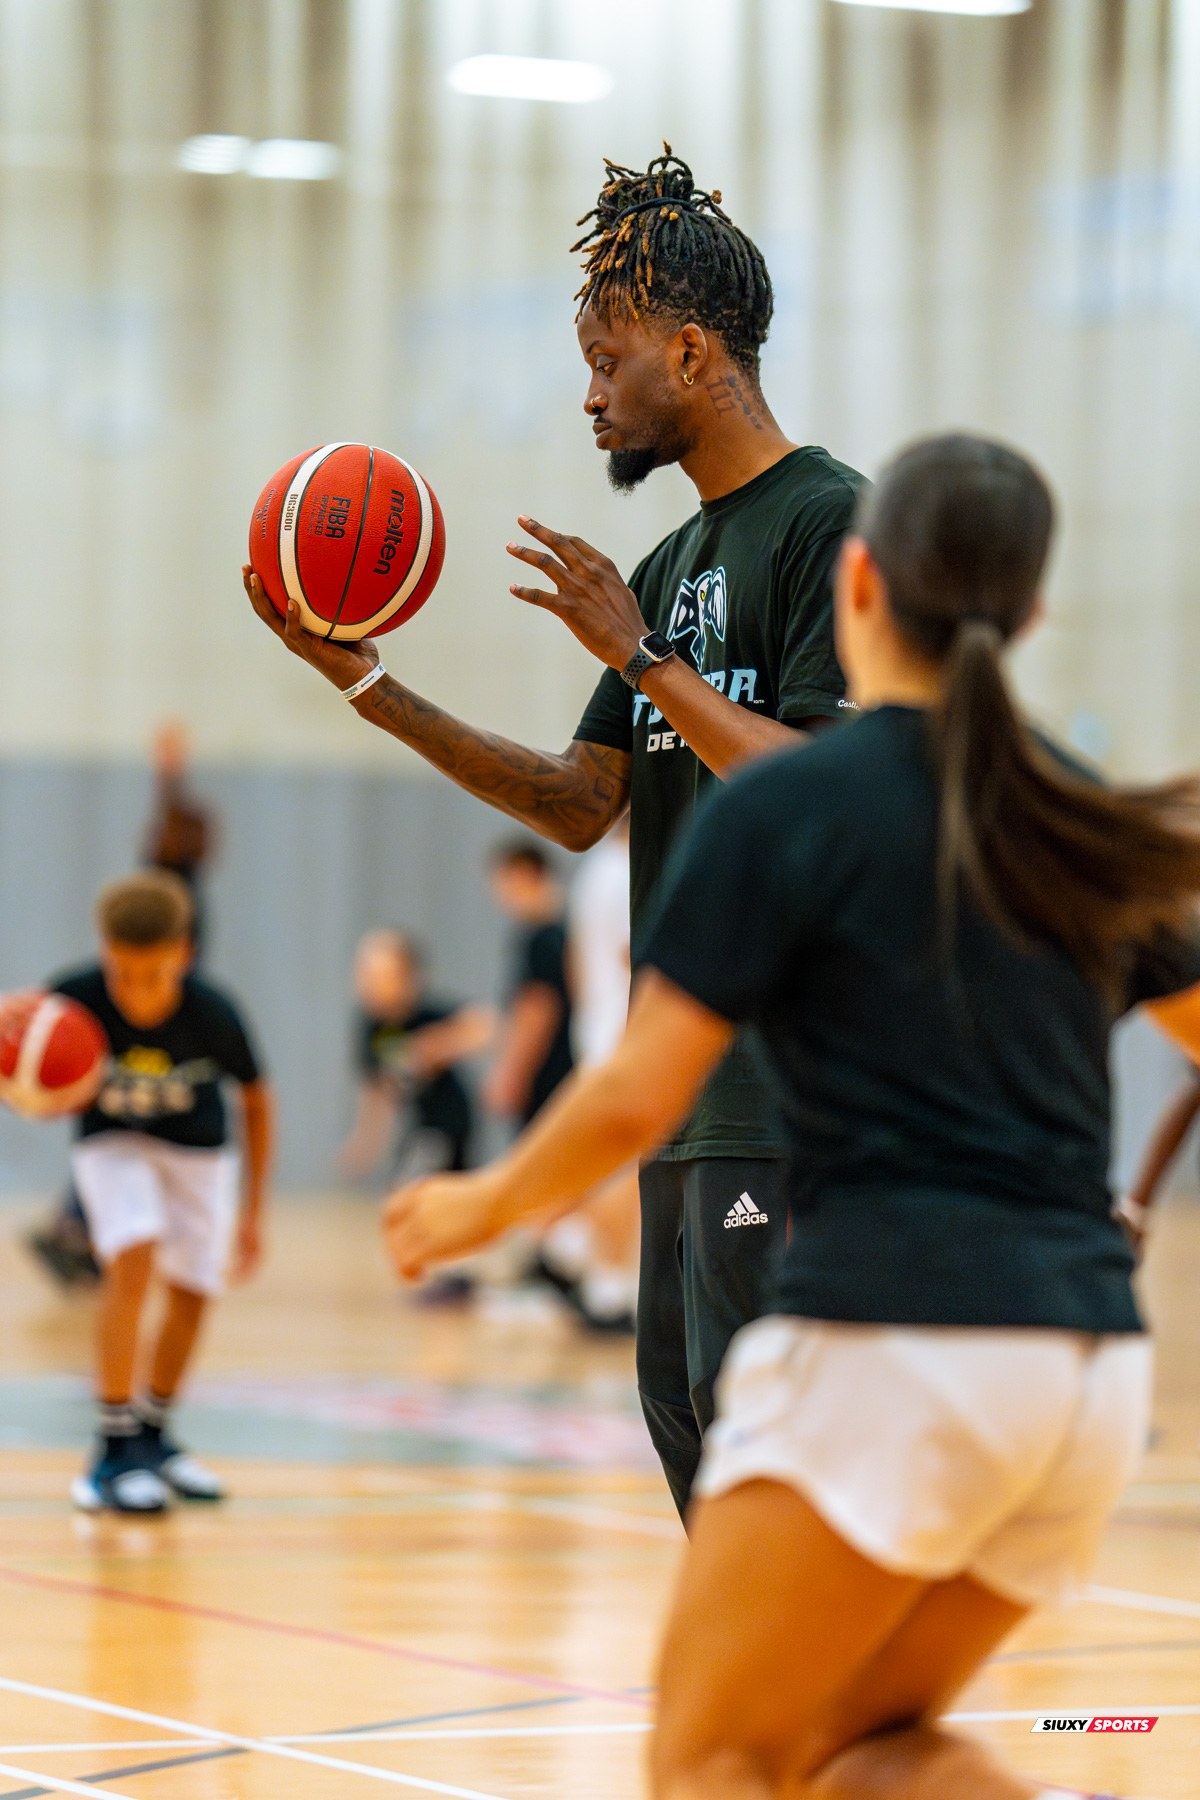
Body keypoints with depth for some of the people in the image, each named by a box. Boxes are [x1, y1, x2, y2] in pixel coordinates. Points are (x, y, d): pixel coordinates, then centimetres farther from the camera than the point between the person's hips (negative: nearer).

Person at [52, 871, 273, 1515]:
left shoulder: (213, 1014, -28)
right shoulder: (75, 1000, -32)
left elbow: (255, 1100, -10)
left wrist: (253, 1209, -4)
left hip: (198, 1149, 2)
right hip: (112, 1144, -2)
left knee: (191, 1292, 3)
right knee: (133, 1256, -25)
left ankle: (154, 1433, 30)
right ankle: (113, 1450, -20)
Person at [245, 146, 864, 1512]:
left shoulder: (831, 522, -9)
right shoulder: (675, 564, 18)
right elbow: (582, 805, 14)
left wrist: (645, 659, -18)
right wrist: (372, 690, 8)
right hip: (686, 1067, 9)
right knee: (682, 1400, 10)